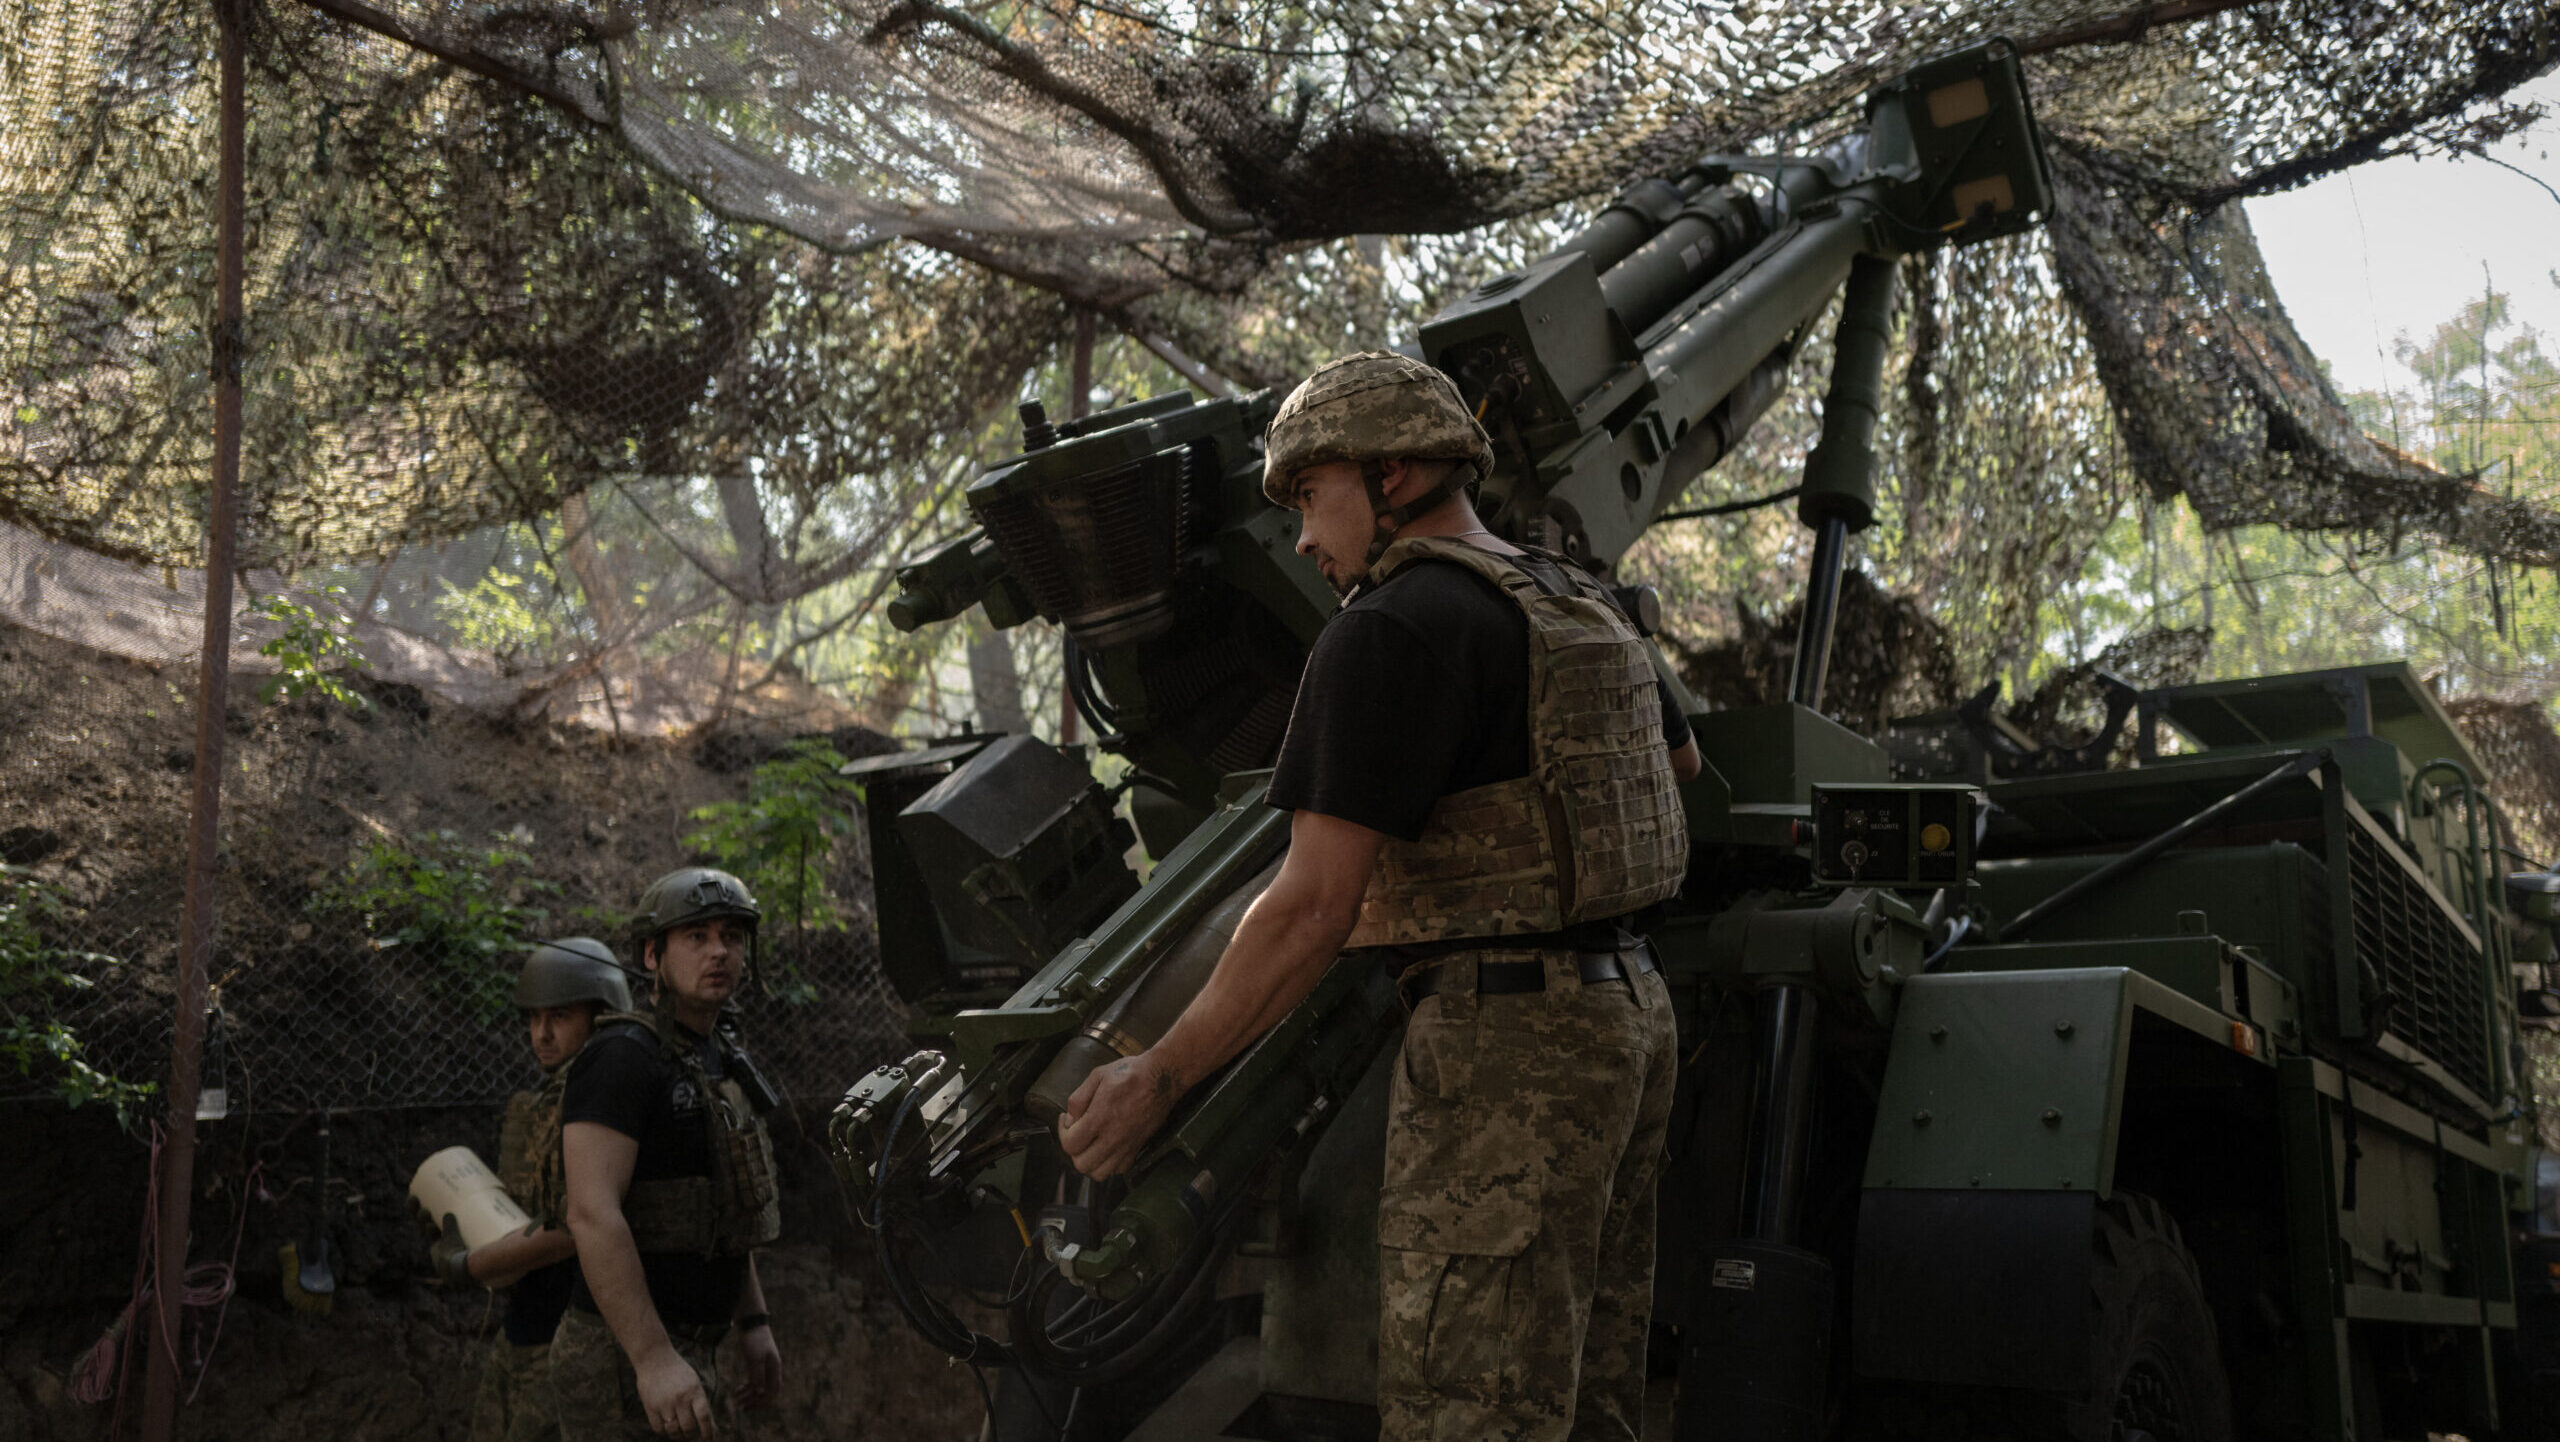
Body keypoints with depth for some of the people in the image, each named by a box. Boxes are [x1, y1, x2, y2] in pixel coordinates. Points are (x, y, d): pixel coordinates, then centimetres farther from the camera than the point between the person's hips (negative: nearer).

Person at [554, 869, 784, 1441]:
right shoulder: (624, 1057, -14)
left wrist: (753, 1324, 17)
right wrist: (653, 1359, -28)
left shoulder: (722, 1063, 14)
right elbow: (593, 1214, -24)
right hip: (624, 1359, -9)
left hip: (683, 1348, 9)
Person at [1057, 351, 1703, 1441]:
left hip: (1500, 1036, -9)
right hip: (1628, 1012, 10)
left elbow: (1314, 908, -19)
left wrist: (1156, 1077, -12)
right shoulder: (1583, 605, 14)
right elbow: (1680, 763, 34)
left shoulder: (1393, 627, -13)